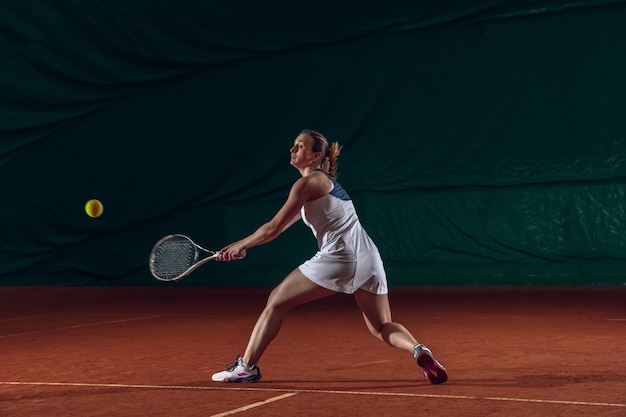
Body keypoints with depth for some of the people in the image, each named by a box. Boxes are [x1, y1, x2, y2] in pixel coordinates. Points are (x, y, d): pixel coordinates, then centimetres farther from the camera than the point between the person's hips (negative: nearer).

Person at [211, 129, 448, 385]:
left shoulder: (307, 183, -1)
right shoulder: (327, 182, 26)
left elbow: (273, 229, -3)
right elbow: (281, 225, 30)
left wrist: (240, 245, 13)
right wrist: (242, 245, 29)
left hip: (337, 258, -8)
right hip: (368, 259, 9)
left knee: (276, 302, 6)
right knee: (381, 328, 15)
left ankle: (246, 366, 9)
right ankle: (419, 351, -13)